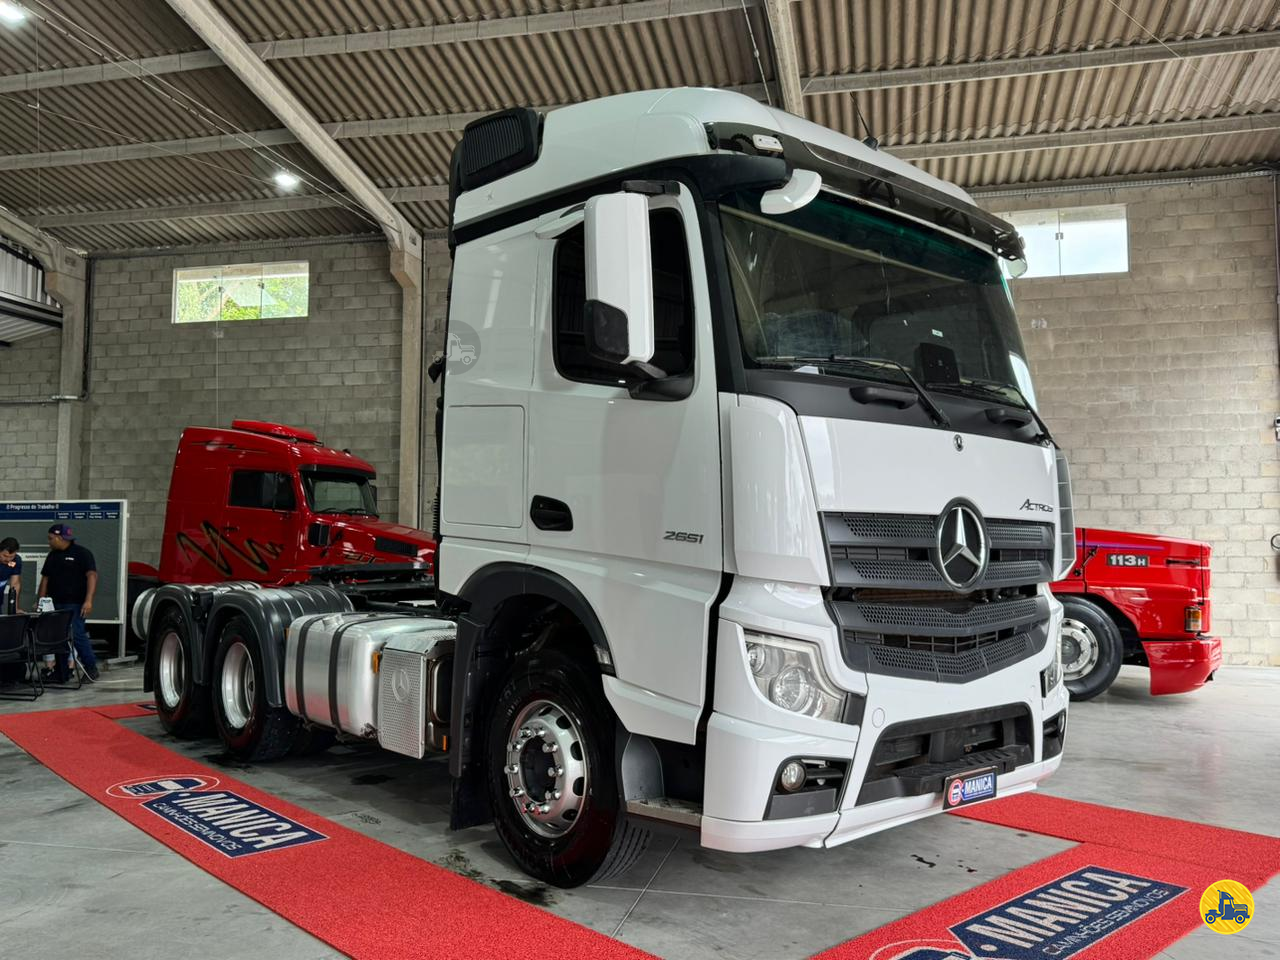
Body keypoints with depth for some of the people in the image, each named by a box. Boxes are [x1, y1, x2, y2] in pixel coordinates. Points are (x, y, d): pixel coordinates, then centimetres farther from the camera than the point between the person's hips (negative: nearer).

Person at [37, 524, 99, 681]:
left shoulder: (82, 553, -4)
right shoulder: (52, 556, 18)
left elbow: (92, 575, -12)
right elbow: (45, 578, 20)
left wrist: (88, 600, -22)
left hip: (74, 604, -7)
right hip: (54, 604, 7)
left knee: (77, 634, -12)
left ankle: (91, 667, -3)